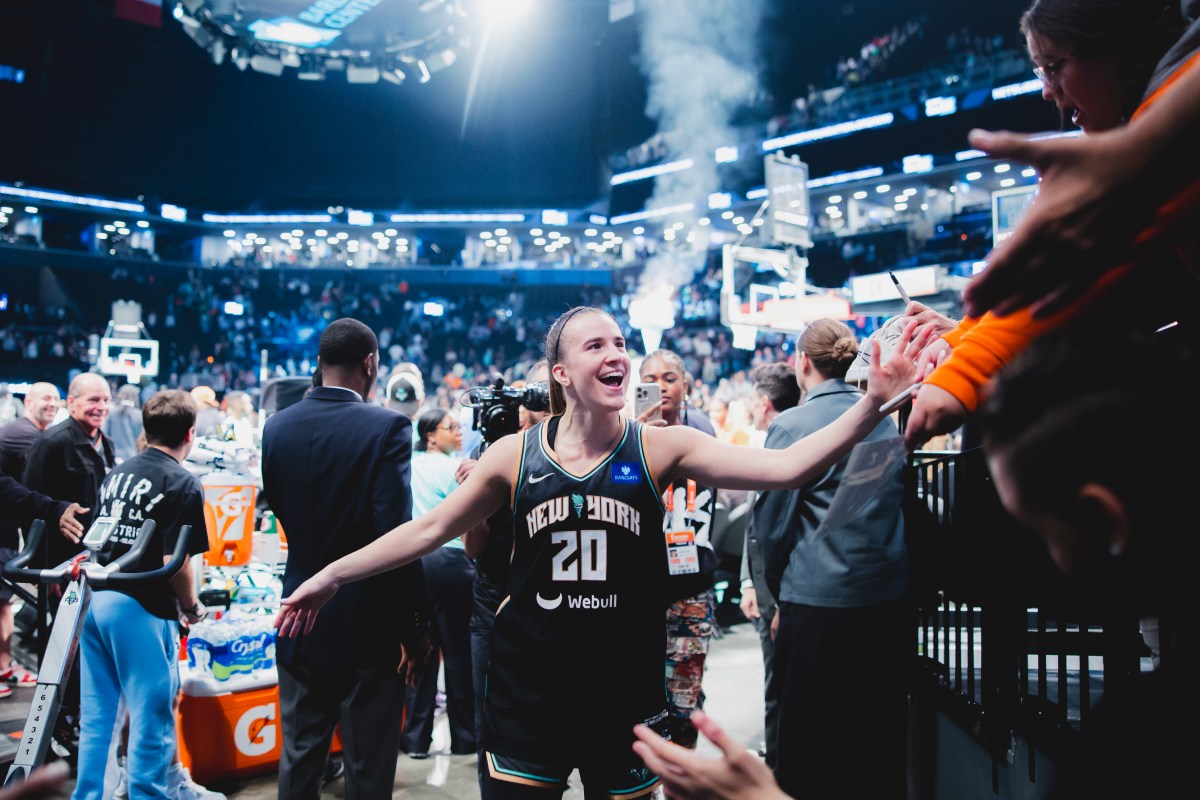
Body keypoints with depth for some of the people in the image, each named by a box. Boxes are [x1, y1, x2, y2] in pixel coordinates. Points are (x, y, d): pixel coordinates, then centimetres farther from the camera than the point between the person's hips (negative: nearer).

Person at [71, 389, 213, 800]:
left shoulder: (116, 473, 11)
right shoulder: (184, 484, -12)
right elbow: (175, 562, -17)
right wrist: (192, 607, -1)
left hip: (95, 598, 8)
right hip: (140, 609, -7)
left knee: (95, 716, 16)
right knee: (151, 718, 4)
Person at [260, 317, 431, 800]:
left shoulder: (278, 425, 1)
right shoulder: (387, 427, -16)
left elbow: (276, 506, 13)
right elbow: (396, 536, -20)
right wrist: (415, 628, -13)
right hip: (369, 627, -5)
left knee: (299, 758, 18)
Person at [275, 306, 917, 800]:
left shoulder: (660, 448, -7)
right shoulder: (515, 455, -4)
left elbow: (785, 468, -16)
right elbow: (430, 529, 5)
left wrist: (873, 403, -26)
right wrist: (332, 576, 5)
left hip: (626, 689, 0)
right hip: (527, 687, 0)